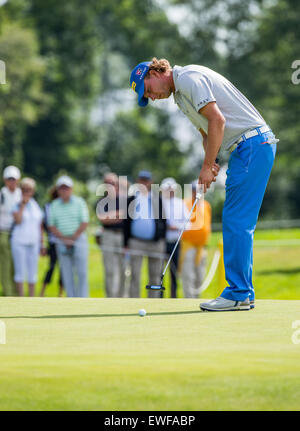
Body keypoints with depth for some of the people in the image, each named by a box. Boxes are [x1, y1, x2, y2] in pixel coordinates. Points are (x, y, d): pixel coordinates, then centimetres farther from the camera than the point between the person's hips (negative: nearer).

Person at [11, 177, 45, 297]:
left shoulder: (36, 206, 11)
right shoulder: (17, 205, 0)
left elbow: (40, 226, 14)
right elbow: (18, 220, -17)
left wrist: (42, 244, 11)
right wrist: (23, 205, -14)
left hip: (33, 243, 4)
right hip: (19, 242, -4)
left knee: (33, 272, 5)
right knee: (20, 271, -3)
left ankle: (32, 299, 10)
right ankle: (21, 298, 0)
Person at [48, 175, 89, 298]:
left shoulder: (79, 203, 2)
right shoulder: (54, 205, 8)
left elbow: (84, 223, -4)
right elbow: (51, 226, 4)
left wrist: (73, 238, -10)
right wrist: (64, 239, -7)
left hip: (79, 239, -2)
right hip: (61, 242, 2)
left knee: (82, 272, -7)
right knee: (67, 273, 0)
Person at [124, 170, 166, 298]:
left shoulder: (158, 199, 8)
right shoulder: (132, 199, 7)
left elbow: (163, 220, 9)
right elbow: (126, 222, 7)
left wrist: (163, 240, 2)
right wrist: (126, 242, 2)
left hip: (155, 242, 1)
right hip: (136, 241, -1)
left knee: (155, 277, 5)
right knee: (135, 276, -5)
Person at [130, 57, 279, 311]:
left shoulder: (189, 79, -12)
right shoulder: (181, 94, 20)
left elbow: (217, 120, -20)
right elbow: (207, 130, 24)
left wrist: (207, 166, -14)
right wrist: (211, 163, 6)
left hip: (253, 144, -10)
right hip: (247, 148, 10)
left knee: (237, 221, -10)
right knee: (239, 224, 11)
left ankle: (238, 294, -8)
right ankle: (243, 294, 13)